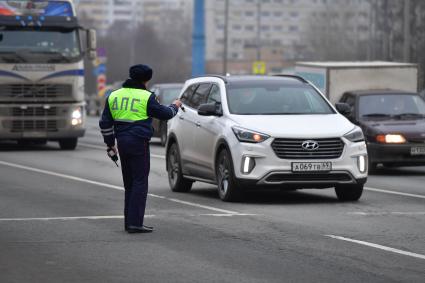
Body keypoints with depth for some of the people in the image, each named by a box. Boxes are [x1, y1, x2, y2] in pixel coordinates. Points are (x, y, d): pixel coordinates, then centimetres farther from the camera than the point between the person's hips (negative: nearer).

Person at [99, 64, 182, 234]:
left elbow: (105, 123, 14)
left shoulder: (114, 96, 11)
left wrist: (110, 143, 23)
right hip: (138, 143, -7)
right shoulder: (146, 97, -8)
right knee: (140, 182, -5)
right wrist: (175, 107, 22)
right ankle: (135, 223, -12)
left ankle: (129, 222, 15)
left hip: (122, 142, 7)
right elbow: (164, 114, 1)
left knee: (129, 183, 14)